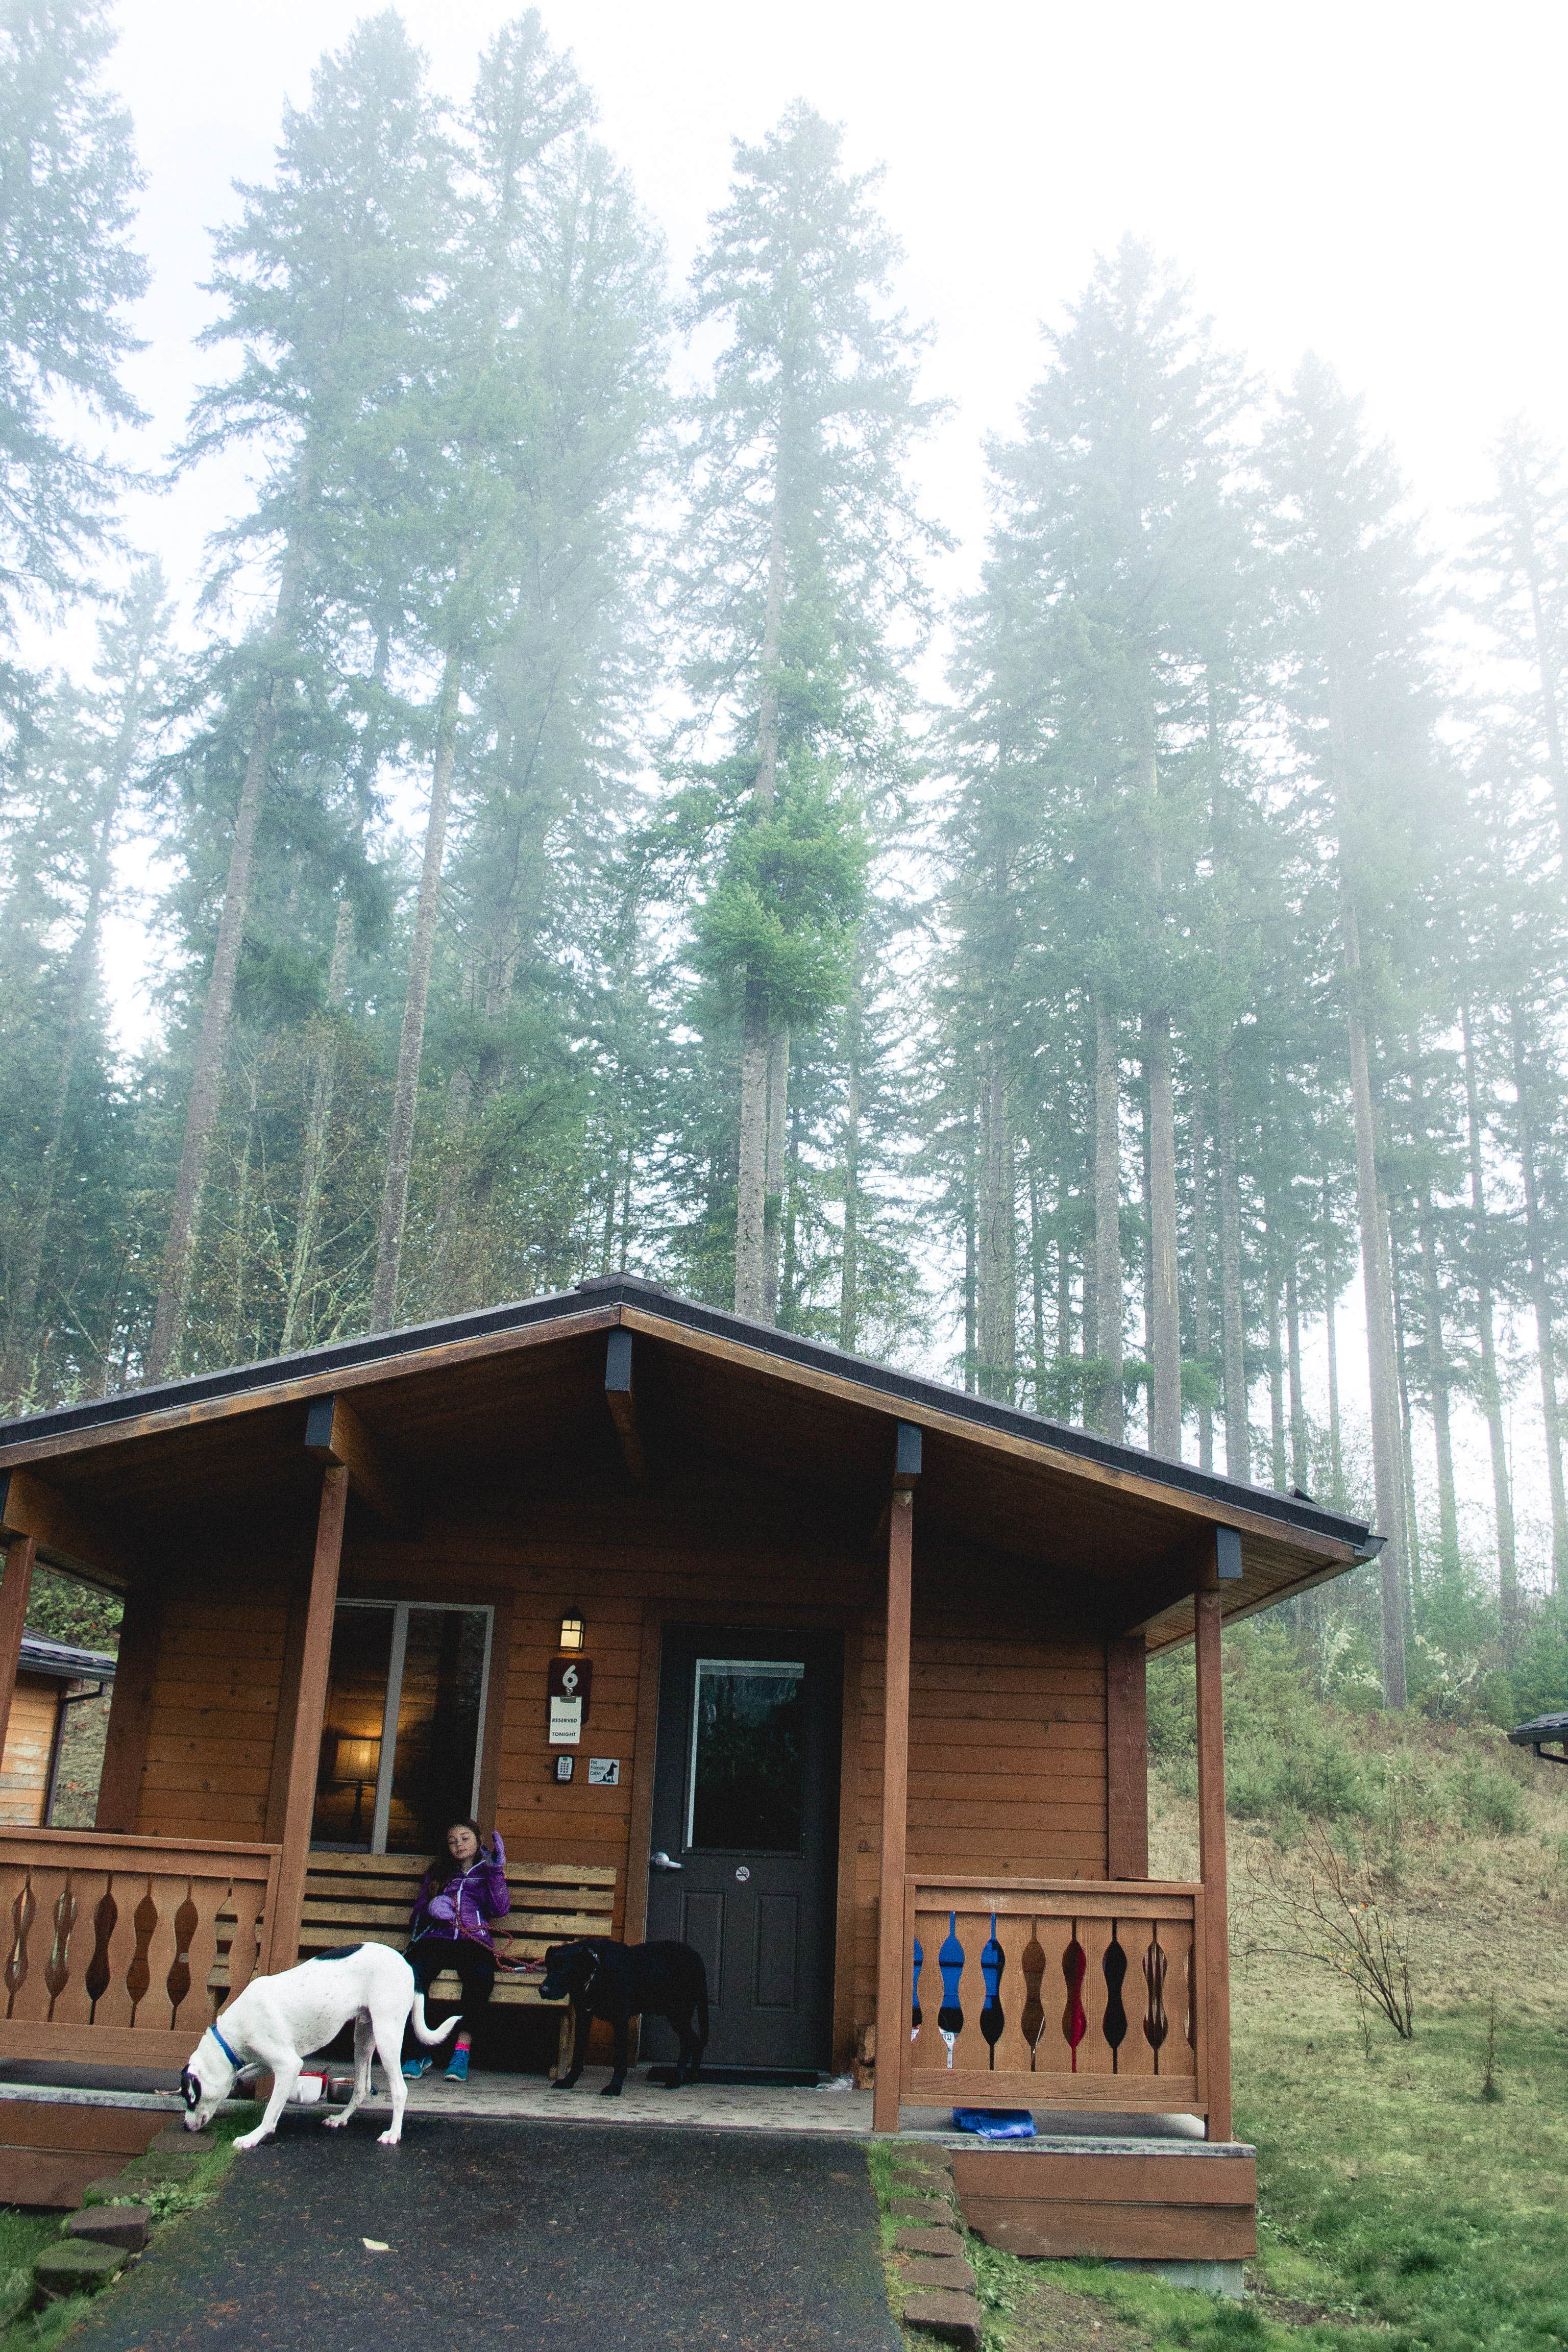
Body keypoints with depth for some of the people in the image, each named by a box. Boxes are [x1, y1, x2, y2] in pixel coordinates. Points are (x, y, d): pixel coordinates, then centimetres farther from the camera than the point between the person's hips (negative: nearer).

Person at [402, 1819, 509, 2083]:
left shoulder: (487, 1873, 24)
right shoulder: (437, 1873, 29)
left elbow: (500, 1910, 6)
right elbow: (417, 1916, 24)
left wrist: (496, 1870, 0)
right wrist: (430, 1910, 2)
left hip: (474, 1941, -1)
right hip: (435, 1940, 1)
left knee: (482, 1975, -37)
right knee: (414, 1973, -34)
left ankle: (463, 2049, -31)